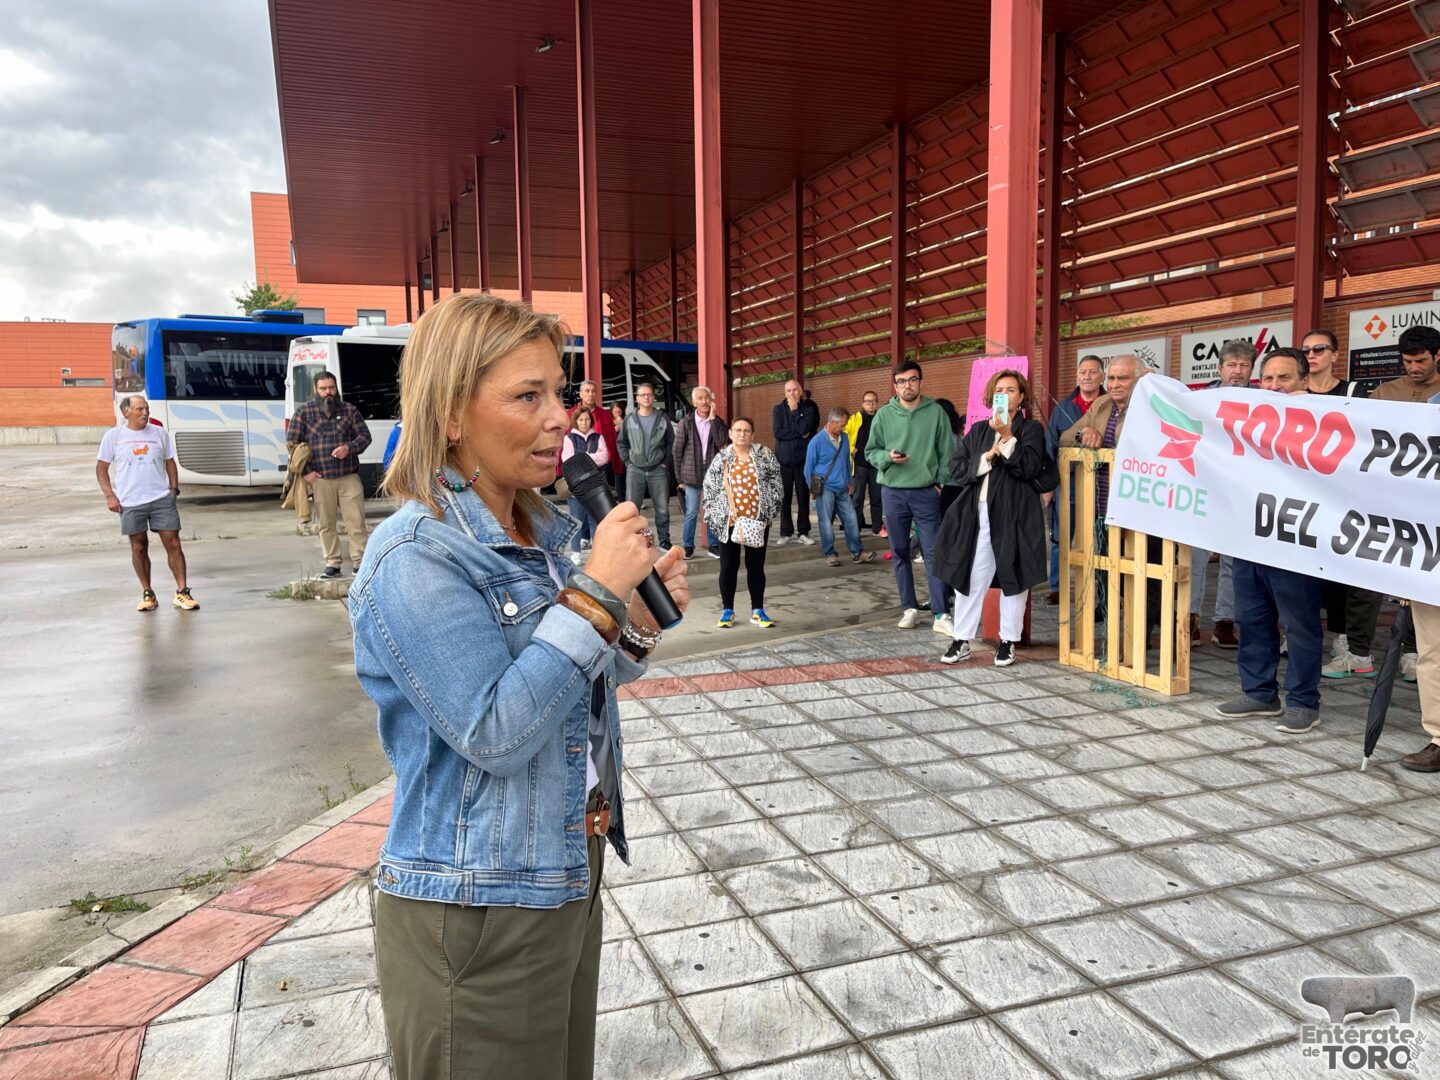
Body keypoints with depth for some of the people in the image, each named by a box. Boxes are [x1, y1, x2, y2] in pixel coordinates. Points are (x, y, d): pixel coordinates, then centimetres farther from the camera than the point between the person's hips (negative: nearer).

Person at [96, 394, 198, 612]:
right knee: (139, 547, 6)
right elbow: (101, 468, 6)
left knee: (173, 543, -4)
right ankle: (147, 594, 17)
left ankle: (182, 592, 2)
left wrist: (174, 489, 5)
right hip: (130, 502, -1)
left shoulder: (159, 433, 7)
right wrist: (110, 496, -3)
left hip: (162, 498, 1)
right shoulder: (113, 436, 2)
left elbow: (170, 463, 14)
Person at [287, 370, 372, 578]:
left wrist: (349, 448, -13)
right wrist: (304, 471, -4)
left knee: (356, 521, -3)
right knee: (325, 524, 5)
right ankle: (332, 564, 13)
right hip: (320, 479, 0)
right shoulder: (304, 412, 4)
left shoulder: (349, 410, 7)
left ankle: (360, 561, 4)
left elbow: (365, 436, 8)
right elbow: (292, 443, 3)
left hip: (349, 477, 0)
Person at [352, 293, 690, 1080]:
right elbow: (494, 733, -26)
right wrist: (596, 591, -25)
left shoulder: (540, 534, 3)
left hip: (569, 881, 8)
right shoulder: (414, 559, -21)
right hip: (474, 914, -7)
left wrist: (638, 623, -6)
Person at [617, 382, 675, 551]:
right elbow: (621, 442, 11)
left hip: (658, 470, 0)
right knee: (631, 508, 0)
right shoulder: (629, 420, 3)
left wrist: (666, 462, -1)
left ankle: (664, 539, 18)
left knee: (662, 508, 6)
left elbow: (671, 442, 8)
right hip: (635, 470, 0)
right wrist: (627, 461, 2)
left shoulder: (663, 419, 2)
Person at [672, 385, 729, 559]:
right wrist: (680, 478, -2)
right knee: (691, 513, 1)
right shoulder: (685, 423, -2)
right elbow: (678, 452, 0)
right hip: (692, 475, -2)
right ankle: (688, 547, 12)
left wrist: (713, 419, -14)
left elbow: (723, 445, -14)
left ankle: (713, 545, 19)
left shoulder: (719, 422, 3)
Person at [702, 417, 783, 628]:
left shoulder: (764, 454, 2)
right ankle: (727, 610, 16)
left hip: (758, 520, 0)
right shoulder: (722, 458, 2)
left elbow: (775, 481, 5)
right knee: (729, 566, 5)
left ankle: (757, 611, 17)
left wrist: (771, 505, -1)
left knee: (756, 566, 8)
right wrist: (714, 516, -1)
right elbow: (709, 489, 4)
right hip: (729, 522, 0)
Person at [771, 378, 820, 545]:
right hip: (784, 458, 1)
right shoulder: (778, 410, 5)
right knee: (784, 497, 1)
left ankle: (803, 532, 10)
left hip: (803, 458, -1)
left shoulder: (809, 408, 2)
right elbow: (778, 432, -10)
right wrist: (800, 433, -11)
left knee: (803, 496, 3)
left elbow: (805, 429, -14)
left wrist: (794, 410, -10)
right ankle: (786, 533, 9)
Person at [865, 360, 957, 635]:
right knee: (900, 553, 9)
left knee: (934, 553, -4)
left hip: (927, 492, -2)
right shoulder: (884, 414, 3)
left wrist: (941, 482, -5)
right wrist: (887, 457, -12)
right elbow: (870, 451, 7)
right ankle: (910, 609, 20)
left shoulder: (936, 412, 0)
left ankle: (941, 615, -2)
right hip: (893, 492, 2)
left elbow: (946, 452, 1)